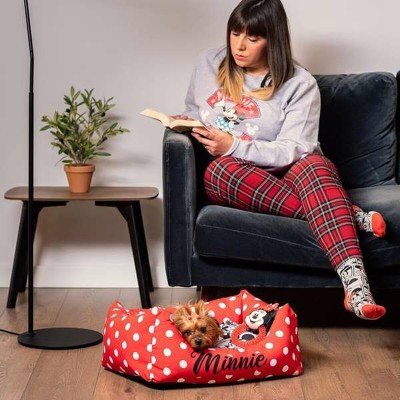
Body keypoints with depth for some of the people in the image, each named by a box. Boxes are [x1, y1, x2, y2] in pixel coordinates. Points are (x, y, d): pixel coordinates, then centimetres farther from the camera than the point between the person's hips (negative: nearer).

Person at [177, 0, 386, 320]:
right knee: (221, 169, -36)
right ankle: (351, 215, -35)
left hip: (283, 176, -2)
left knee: (315, 165, -38)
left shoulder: (299, 84, -4)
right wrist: (186, 123, 0)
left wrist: (234, 146, -21)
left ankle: (356, 288, -59)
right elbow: (192, 111, 25)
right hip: (230, 179, 2)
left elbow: (293, 151, -11)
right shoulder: (210, 65, 8)